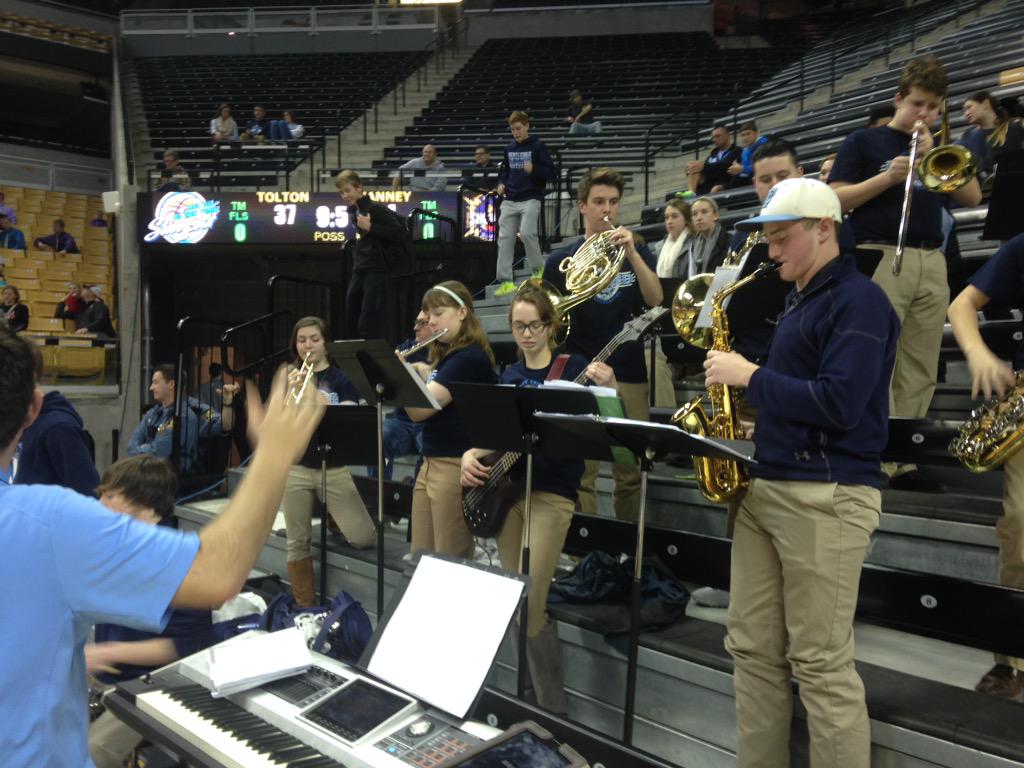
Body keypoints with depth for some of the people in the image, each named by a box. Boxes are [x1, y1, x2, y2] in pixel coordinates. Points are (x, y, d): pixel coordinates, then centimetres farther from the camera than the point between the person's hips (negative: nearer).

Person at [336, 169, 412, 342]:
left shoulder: (376, 208, -12)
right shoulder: (353, 211, 13)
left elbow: (401, 234, -21)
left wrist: (370, 227, -22)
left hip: (376, 271, -9)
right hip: (359, 270, 9)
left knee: (369, 327, -11)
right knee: (351, 324, 13)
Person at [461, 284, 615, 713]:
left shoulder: (575, 368, -4)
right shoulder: (509, 376, 12)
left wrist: (608, 389, -31)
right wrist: (470, 454, -5)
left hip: (551, 493, -6)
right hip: (506, 489, 6)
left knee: (529, 604, -11)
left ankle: (553, 707, 4)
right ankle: (533, 695, 25)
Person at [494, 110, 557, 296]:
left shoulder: (538, 147, -2)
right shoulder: (509, 148, 12)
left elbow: (551, 173, -5)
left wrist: (534, 170, -22)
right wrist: (501, 184, 7)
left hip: (531, 199, -5)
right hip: (510, 200, 5)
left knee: (527, 233, -20)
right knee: (505, 238, -2)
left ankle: (539, 268, 4)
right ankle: (505, 280, 2)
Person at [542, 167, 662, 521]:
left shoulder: (637, 251, 8)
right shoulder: (561, 260, 5)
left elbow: (655, 300, -9)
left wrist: (631, 253, -19)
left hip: (629, 374, 1)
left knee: (629, 473, 7)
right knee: (580, 473, -1)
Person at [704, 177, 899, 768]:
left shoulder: (858, 300, -9)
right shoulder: (801, 302, 20)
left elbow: (839, 404, -20)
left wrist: (750, 376, -13)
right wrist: (744, 377, 6)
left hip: (826, 497, -9)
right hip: (765, 487, 9)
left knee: (822, 665, -3)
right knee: (753, 650, 11)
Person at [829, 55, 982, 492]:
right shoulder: (864, 142, 7)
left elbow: (972, 197, 9)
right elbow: (835, 200, -1)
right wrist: (888, 177, -12)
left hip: (931, 263, 5)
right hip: (880, 259, -5)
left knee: (920, 372, 3)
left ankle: (904, 461, 9)